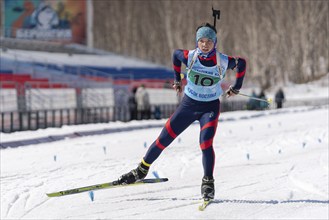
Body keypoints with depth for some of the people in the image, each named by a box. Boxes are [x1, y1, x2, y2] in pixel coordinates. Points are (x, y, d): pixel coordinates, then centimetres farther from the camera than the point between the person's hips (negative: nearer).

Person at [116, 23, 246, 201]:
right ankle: (142, 170, 22)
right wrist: (177, 80, 14)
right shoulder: (190, 57, -16)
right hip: (188, 104, 2)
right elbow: (176, 54, 7)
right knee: (163, 140, 4)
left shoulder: (222, 62, -18)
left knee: (206, 144, -23)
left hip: (210, 108, -2)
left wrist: (236, 88, 8)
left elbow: (241, 63, 2)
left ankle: (208, 183, -10)